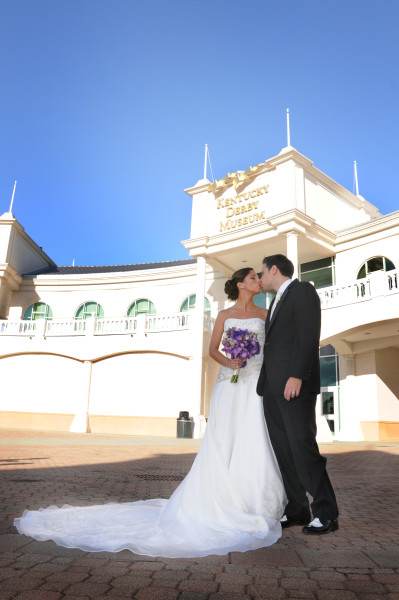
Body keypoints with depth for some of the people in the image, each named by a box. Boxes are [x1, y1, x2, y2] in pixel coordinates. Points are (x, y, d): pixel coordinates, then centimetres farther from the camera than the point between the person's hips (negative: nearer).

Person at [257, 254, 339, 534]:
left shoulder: (302, 290, -2)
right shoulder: (277, 302, 23)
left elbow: (309, 337, -14)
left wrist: (297, 376, -22)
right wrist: (264, 385, 14)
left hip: (294, 385, -9)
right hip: (273, 389, 9)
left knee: (302, 447, -7)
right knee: (283, 450, 8)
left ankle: (326, 513, 6)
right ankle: (297, 510, 17)